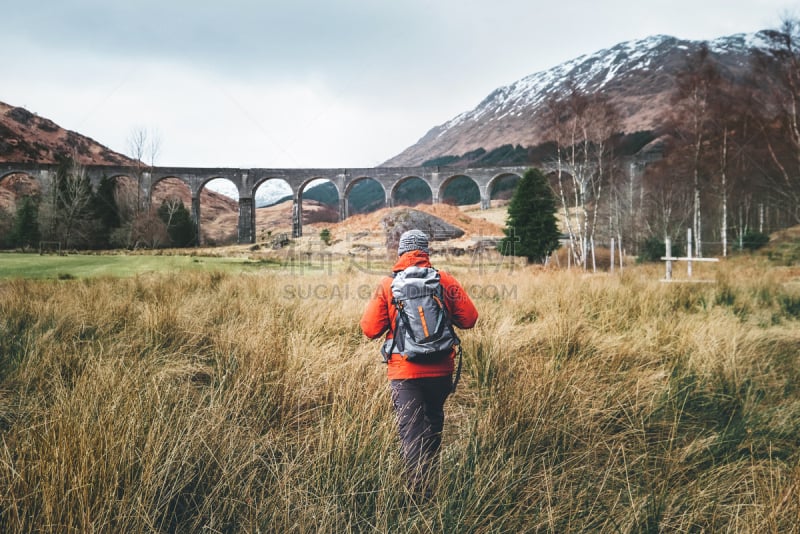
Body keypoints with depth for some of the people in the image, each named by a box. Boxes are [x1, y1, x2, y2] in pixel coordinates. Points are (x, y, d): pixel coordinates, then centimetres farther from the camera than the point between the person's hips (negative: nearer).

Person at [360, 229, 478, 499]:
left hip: (404, 372, -2)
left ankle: (420, 490, -10)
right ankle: (429, 474, 38)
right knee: (433, 422, 23)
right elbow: (469, 319, -1)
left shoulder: (387, 285, -6)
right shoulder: (445, 280, -3)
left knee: (410, 429, 0)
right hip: (440, 370, 3)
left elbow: (370, 329, -6)